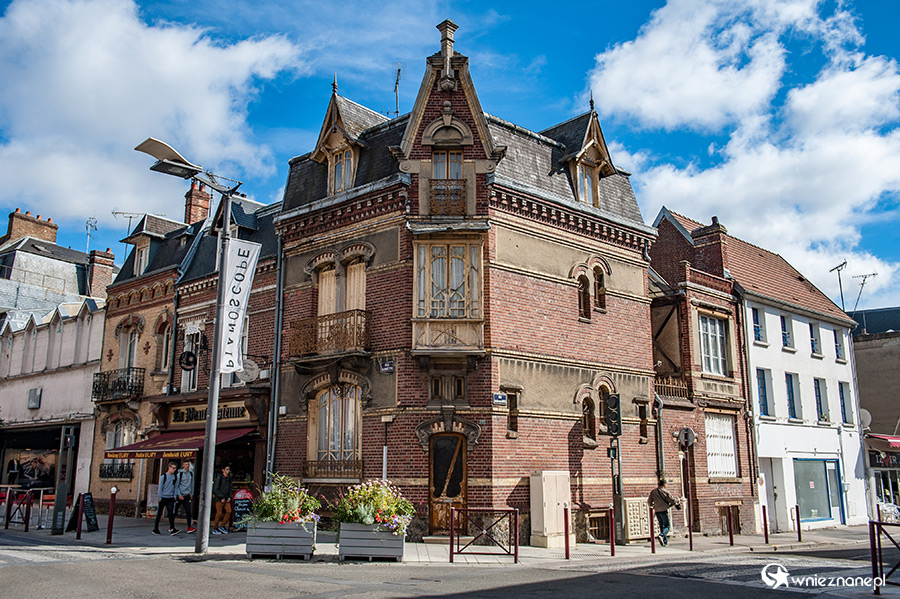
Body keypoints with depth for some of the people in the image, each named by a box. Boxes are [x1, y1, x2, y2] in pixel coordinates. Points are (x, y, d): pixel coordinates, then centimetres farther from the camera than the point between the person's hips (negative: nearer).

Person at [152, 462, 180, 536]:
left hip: (171, 498, 3)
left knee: (171, 513, -8)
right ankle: (155, 529, 18)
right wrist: (160, 498, -5)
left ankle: (172, 529, -14)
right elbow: (160, 487, -4)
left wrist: (175, 496, 4)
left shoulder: (175, 476, 6)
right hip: (163, 497, -3)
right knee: (159, 513, 6)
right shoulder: (163, 476, -6)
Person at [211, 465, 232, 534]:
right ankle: (215, 529, 5)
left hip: (226, 498, 6)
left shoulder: (229, 478, 9)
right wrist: (222, 497, -13)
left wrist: (229, 497, 1)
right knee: (219, 513, -7)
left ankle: (222, 526, 8)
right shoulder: (219, 477, -10)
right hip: (219, 498, -6)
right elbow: (215, 489, -12)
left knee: (229, 511, -5)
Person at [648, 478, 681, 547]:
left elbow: (649, 501, 9)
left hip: (657, 511, 5)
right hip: (663, 510, -5)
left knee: (662, 526, 12)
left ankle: (665, 542, 11)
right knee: (667, 526, 1)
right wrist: (678, 501, 17)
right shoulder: (665, 492, -7)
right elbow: (672, 500, -4)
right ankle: (661, 535, -26)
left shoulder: (653, 492, 6)